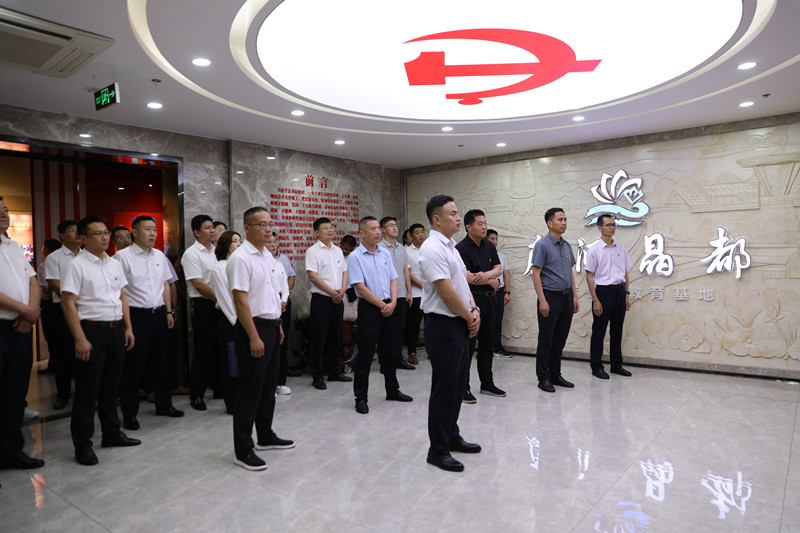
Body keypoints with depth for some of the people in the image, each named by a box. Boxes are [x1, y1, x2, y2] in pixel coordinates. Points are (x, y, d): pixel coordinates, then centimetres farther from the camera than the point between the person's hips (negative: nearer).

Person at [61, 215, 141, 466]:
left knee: (111, 386, 16)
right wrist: (80, 339, -18)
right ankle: (82, 445, 12)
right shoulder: (77, 265, -8)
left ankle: (112, 433, 29)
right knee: (87, 391, 1)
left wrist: (128, 328, 10)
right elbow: (68, 304, -13)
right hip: (92, 331, -6)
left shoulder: (114, 264, 12)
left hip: (116, 330, 6)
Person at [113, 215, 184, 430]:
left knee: (161, 361, 15)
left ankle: (164, 404, 28)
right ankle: (129, 414, 13)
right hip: (136, 315, -6)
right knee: (133, 366, 1)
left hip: (159, 314, 6)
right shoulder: (123, 256, -7)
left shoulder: (159, 255, 12)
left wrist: (169, 311, 12)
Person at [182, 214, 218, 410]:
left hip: (220, 305, 6)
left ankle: (220, 387, 25)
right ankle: (196, 395, 10)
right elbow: (199, 284, -13)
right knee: (203, 350, -1)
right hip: (203, 306, -6)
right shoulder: (191, 254, -6)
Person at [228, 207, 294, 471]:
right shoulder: (241, 258, -15)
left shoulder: (268, 256, 12)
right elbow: (241, 300, -20)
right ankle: (243, 450, 12)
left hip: (271, 326, 9)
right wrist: (254, 337, -22)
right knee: (250, 390, 0)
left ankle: (266, 436, 33)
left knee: (268, 386, 18)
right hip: (254, 328, -9)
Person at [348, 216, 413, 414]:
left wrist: (392, 303, -6)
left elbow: (393, 280, 9)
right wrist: (382, 305, -12)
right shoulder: (355, 257, -9)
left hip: (388, 308, 6)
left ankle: (392, 390, 29)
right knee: (365, 355, 0)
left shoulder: (385, 253, 10)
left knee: (390, 352, 15)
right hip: (369, 309, -6)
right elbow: (361, 288, -14)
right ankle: (361, 398, 10)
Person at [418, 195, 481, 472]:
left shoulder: (451, 247, 14)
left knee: (458, 385, 18)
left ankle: (452, 436, 33)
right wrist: (470, 317, -9)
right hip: (443, 326, -10)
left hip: (461, 325, 10)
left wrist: (475, 311, 3)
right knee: (444, 389, -1)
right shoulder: (432, 249, -18)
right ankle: (438, 449, 12)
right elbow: (447, 293, -21)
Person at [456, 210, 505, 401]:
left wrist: (486, 274, -19)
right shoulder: (461, 248, -12)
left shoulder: (489, 246, 12)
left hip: (489, 299, 7)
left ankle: (487, 383, 26)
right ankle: (463, 387, 7)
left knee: (487, 343, 14)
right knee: (467, 344, -3)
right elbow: (467, 277, -20)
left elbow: (498, 269, 5)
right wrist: (492, 281, -7)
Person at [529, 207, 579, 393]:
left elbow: (571, 272, 19)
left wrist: (574, 296, 12)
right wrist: (542, 300, -18)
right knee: (546, 340, 0)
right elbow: (535, 274, -13)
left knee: (560, 339, 12)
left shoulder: (567, 245, 13)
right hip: (550, 296, -7)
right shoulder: (542, 244, -9)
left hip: (566, 297, 7)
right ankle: (543, 378, 9)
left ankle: (555, 375, 22)